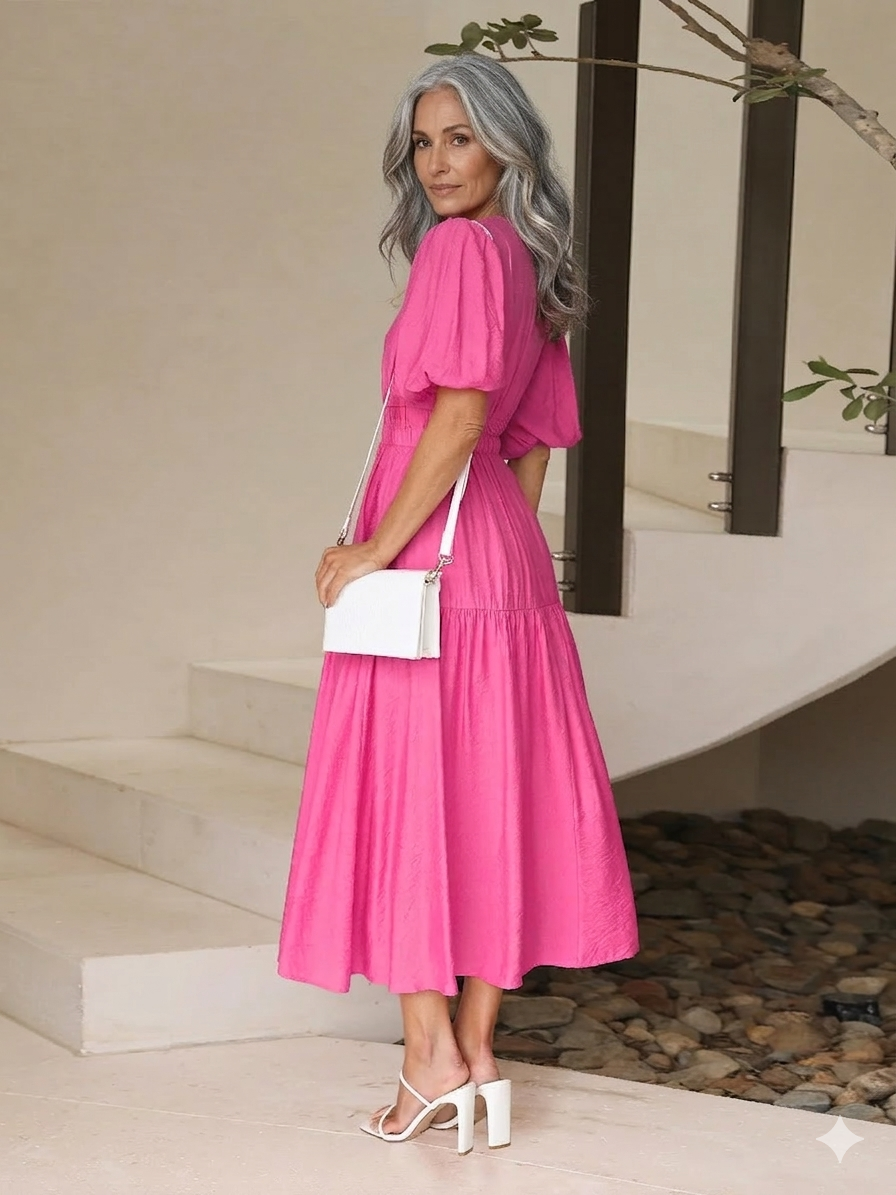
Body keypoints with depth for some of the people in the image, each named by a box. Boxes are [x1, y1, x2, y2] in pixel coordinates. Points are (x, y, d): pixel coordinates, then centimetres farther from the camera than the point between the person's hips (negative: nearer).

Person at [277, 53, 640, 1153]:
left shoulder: (462, 246, -10)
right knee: (491, 795, 8)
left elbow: (460, 412, -19)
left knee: (407, 790, -2)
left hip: (428, 555, -9)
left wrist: (377, 549, -17)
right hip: (510, 559, 9)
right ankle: (477, 1054, 14)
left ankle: (432, 1060, 0)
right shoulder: (533, 270, 16)